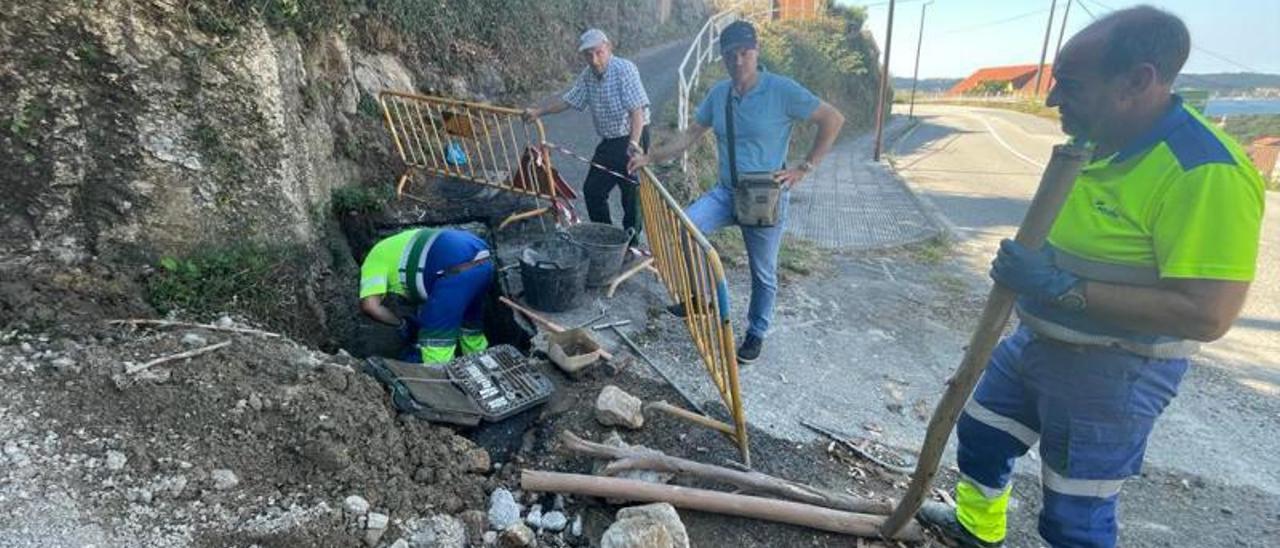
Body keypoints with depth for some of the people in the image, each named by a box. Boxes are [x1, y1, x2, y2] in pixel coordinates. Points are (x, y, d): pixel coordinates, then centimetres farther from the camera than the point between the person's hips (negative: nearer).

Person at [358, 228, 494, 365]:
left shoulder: (374, 259, 16)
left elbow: (369, 306, 0)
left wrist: (402, 324, 16)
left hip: (458, 268, -9)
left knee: (434, 339, 5)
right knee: (470, 325, 27)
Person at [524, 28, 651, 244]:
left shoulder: (625, 69, -18)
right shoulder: (588, 75, 6)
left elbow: (637, 109, -27)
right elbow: (568, 99, 16)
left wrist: (634, 143, -39)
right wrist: (538, 112, 8)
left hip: (632, 140, -8)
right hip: (608, 142, 8)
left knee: (632, 195, -4)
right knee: (592, 190, 11)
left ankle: (631, 241, 11)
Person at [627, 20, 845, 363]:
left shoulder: (782, 90, -14)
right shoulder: (718, 93, 2)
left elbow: (833, 119, -9)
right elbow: (691, 135, 9)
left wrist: (804, 168, -12)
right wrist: (651, 158, 0)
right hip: (726, 192, 4)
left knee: (763, 274, 8)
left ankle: (756, 334, 31)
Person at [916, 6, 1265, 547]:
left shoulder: (1205, 172, -27)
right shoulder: (1092, 140, 0)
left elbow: (1207, 315, -29)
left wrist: (1063, 288, -31)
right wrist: (1025, 270, 4)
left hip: (1111, 375, -8)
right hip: (1037, 342, 9)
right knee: (979, 431, 24)